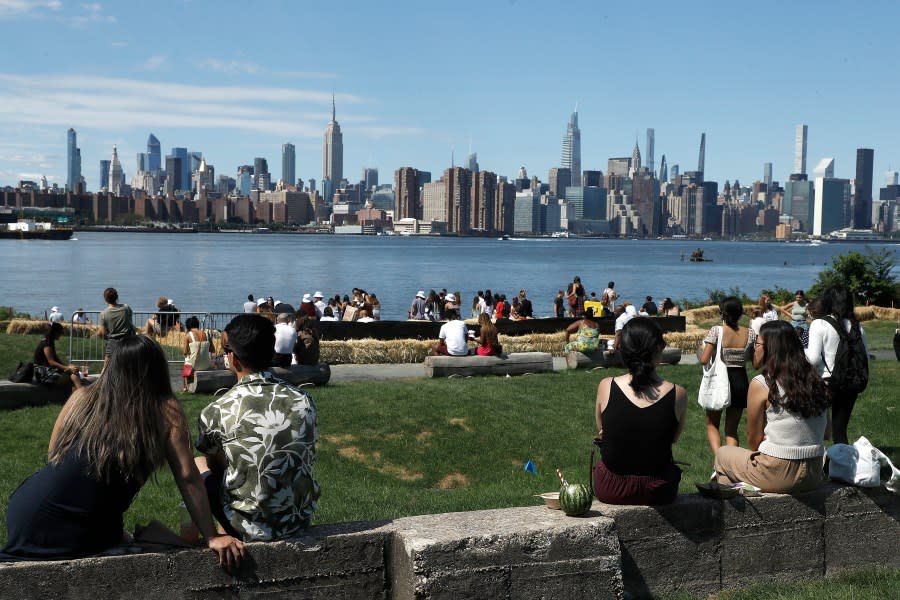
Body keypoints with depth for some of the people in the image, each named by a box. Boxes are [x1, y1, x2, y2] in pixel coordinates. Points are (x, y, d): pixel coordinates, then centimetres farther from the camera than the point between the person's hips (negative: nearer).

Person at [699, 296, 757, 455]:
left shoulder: (716, 331, -13)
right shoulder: (750, 333, -3)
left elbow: (704, 360, -16)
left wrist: (702, 349, 5)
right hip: (740, 381, 3)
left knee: (712, 424, 16)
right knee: (732, 429, 17)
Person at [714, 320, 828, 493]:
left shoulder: (760, 384, -12)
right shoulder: (815, 380, 4)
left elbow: (753, 441, -5)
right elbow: (824, 433, 13)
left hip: (778, 476, -6)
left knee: (722, 454, 20)